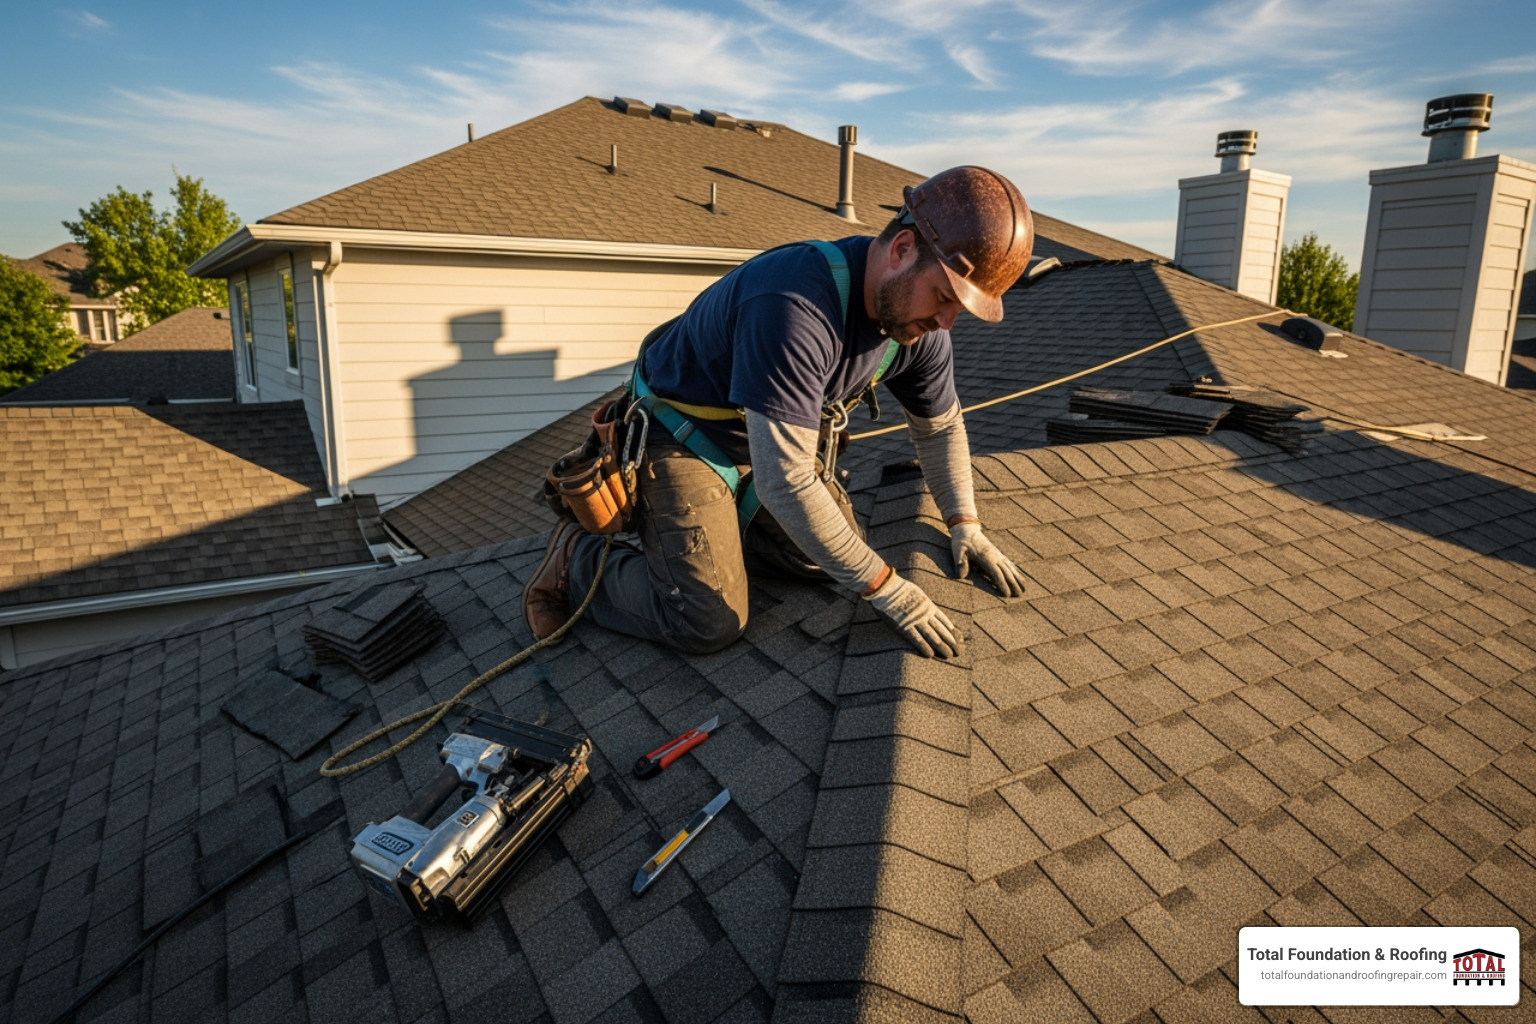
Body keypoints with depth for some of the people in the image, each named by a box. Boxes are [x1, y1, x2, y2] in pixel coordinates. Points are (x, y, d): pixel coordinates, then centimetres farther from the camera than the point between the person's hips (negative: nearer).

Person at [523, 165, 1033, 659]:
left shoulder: (920, 323, -12)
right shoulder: (795, 308, -39)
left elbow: (940, 425, 8)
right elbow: (783, 482, -38)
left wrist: (965, 524, -1)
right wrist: (886, 590, -31)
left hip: (769, 436, 8)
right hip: (679, 435, -8)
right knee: (707, 623, -17)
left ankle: (706, 533, 20)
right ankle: (577, 556, 6)